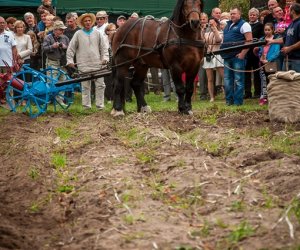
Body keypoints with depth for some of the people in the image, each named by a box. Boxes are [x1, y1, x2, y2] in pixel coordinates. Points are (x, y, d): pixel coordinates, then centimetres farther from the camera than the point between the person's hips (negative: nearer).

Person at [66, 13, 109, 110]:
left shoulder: (97, 33, 8)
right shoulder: (78, 34, 3)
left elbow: (104, 47, 11)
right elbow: (71, 49, 5)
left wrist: (105, 58, -2)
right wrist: (70, 61, -2)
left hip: (97, 64, 2)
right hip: (84, 65, -2)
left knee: (100, 85, 1)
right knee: (85, 86, 2)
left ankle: (100, 105, 8)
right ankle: (86, 105, 8)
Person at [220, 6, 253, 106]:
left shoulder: (244, 25, -5)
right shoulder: (228, 25, 19)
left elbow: (249, 41, -12)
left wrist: (242, 54, -18)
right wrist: (223, 51, 15)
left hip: (238, 56, -8)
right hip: (227, 56, 8)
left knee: (238, 80, -4)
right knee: (227, 79, 9)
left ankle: (238, 101, -1)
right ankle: (229, 100, 16)